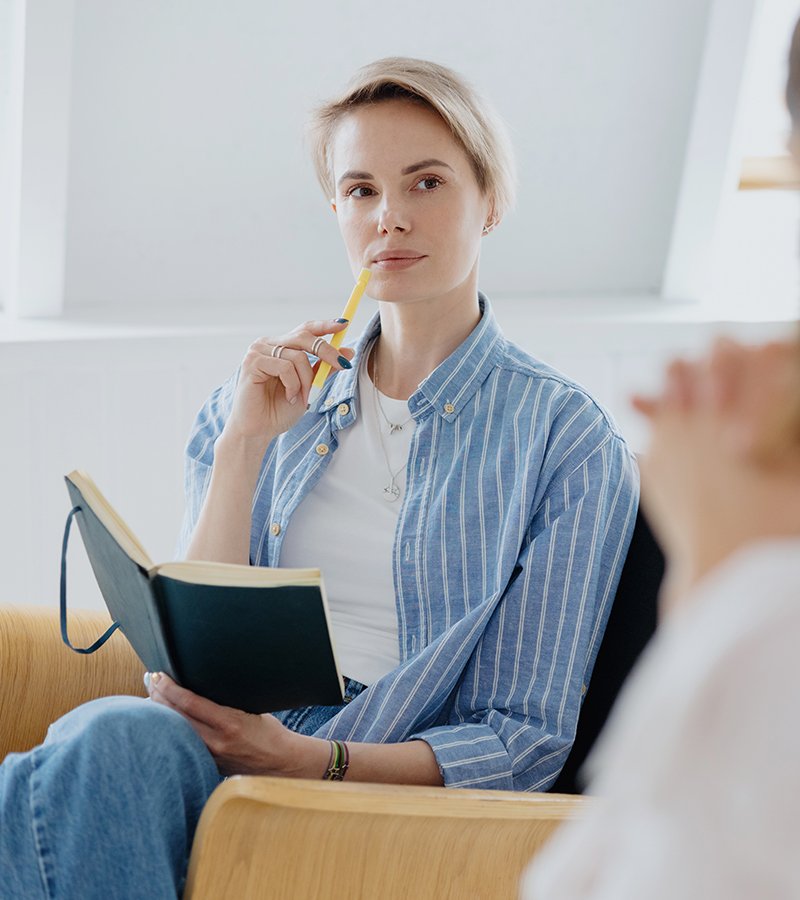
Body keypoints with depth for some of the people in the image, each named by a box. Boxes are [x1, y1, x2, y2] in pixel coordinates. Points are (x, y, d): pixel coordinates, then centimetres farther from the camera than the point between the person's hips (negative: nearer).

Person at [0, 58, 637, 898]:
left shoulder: (567, 440, 4)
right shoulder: (264, 397, 16)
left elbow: (525, 740, 1)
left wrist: (309, 756, -15)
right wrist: (244, 445, -4)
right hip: (211, 747, 3)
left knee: (120, 742, -36)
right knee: (121, 729, -36)